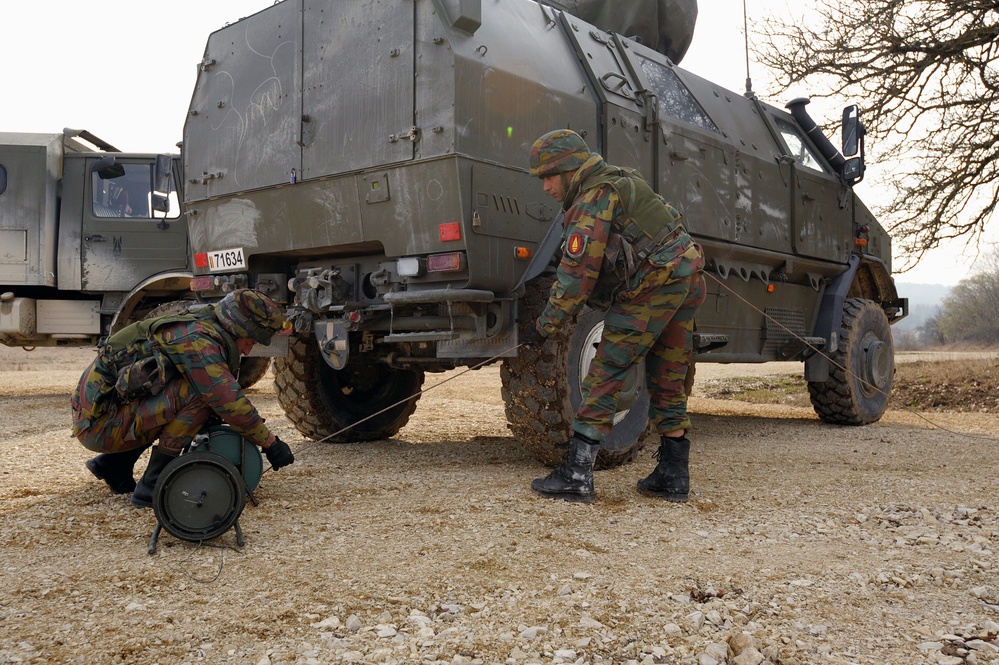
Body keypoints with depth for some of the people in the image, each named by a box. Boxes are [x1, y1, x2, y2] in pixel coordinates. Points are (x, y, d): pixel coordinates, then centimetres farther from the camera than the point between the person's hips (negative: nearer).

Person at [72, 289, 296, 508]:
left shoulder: (197, 329, 11)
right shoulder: (197, 340, -18)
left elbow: (221, 394, 20)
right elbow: (229, 402, -24)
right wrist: (270, 443, -13)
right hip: (101, 424, -10)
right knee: (197, 394, -21)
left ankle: (113, 465, 19)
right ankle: (153, 487, -12)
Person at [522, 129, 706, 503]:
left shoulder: (592, 200, -8)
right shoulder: (620, 181, 22)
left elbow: (576, 276, -11)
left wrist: (545, 327, -3)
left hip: (652, 287, -10)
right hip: (689, 278, 10)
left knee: (605, 375, -5)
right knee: (668, 384, 14)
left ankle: (577, 473, -5)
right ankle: (673, 476, 19)